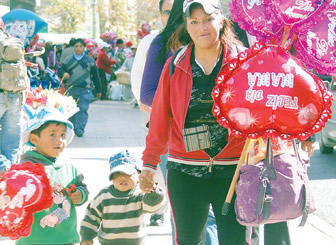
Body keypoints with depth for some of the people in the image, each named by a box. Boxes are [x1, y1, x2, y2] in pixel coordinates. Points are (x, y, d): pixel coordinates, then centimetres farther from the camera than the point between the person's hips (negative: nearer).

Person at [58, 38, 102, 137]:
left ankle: (79, 129, -17)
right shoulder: (68, 60, 10)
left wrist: (98, 90, 15)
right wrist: (64, 74, -15)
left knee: (83, 109, -14)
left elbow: (95, 76, 13)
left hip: (85, 89, -2)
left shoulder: (90, 60, 9)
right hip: (70, 89, 2)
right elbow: (60, 70, 9)